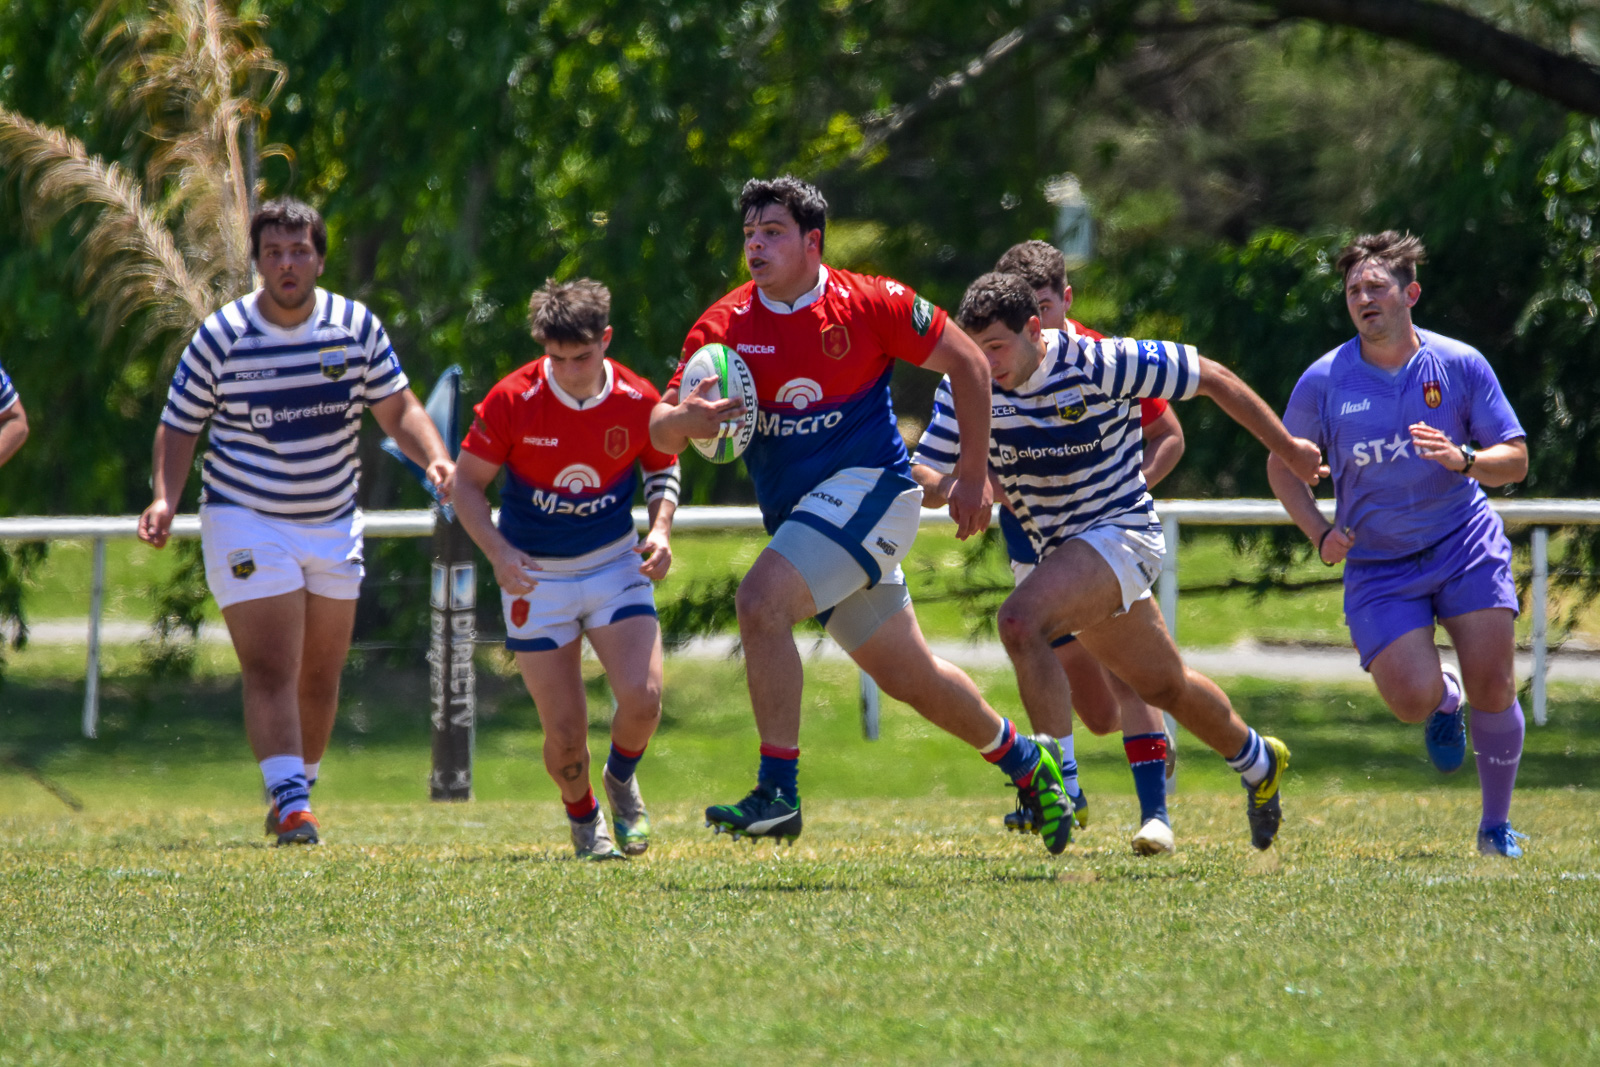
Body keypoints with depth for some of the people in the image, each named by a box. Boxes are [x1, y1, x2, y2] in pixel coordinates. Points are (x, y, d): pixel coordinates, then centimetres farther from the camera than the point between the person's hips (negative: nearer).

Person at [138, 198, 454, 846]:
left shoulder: (358, 327, -3)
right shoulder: (220, 336, -10)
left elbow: (398, 409, 4)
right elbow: (178, 428, -2)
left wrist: (435, 458, -15)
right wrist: (165, 499, -18)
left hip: (334, 524, 4)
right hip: (245, 521, -4)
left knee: (320, 672, 10)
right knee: (271, 669, -16)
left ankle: (299, 789, 27)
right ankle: (290, 801, -24)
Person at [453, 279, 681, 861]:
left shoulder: (639, 401, -10)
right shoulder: (512, 400, -16)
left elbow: (662, 466, 10)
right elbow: (467, 482, -6)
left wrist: (661, 529, -8)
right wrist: (499, 553, -20)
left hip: (615, 567, 1)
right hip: (536, 576, -1)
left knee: (642, 698, -18)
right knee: (565, 730, -5)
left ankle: (621, 778, 16)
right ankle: (583, 818, 26)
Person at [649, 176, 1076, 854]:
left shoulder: (870, 304, -8)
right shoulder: (724, 327, 0)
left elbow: (966, 362, 1)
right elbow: (660, 433, -3)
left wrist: (974, 473, -1)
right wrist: (684, 419, -28)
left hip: (867, 486, -5)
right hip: (795, 512, 5)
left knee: (761, 601, -27)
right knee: (907, 677, 13)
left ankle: (777, 792, -23)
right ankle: (1023, 762, 36)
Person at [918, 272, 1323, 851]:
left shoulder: (1099, 364, -19)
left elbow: (1209, 377, -8)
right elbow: (930, 482, -7)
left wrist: (1285, 447, 0)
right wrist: (961, 483, -33)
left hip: (1121, 530, -6)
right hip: (1060, 547, 6)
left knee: (1019, 621, -30)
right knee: (1163, 686, 20)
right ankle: (1258, 763, 46)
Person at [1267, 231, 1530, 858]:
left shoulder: (1460, 365, -4)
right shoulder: (1325, 381, -5)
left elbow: (1515, 459, -1)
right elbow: (1282, 465, 9)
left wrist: (1464, 460, -22)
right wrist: (1320, 533, -7)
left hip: (1465, 543, 0)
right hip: (1378, 562, 0)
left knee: (1493, 688, -10)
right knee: (1414, 699, -18)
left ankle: (1497, 828, 11)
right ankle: (1447, 701, 23)